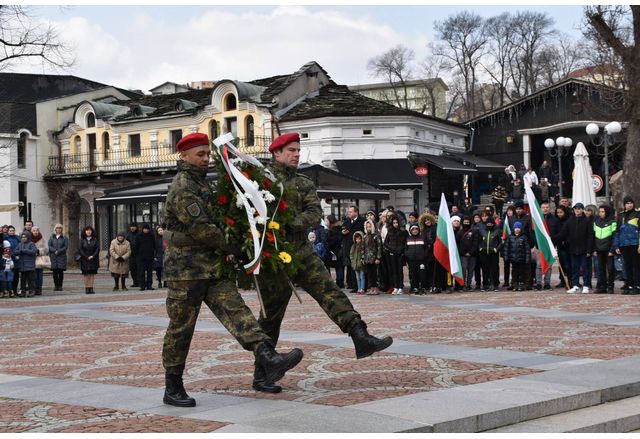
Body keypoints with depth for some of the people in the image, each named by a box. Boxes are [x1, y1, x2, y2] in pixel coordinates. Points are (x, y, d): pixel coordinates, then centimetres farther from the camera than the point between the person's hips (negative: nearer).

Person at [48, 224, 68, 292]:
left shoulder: (64, 238, 6)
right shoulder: (51, 237, 12)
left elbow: (66, 247, -3)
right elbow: (49, 245, 3)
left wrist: (59, 251, -13)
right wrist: (55, 251, -13)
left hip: (62, 256, -1)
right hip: (53, 257, 1)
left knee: (60, 271, -5)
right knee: (55, 272, 0)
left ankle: (60, 285, 0)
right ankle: (56, 285, 7)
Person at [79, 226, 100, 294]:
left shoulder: (95, 240, 6)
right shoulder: (82, 240, 2)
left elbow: (98, 248, 1)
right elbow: (80, 249, -3)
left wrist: (93, 256, -12)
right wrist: (86, 257, -11)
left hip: (93, 260, 1)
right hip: (85, 260, -1)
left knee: (92, 274, -1)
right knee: (86, 275, -1)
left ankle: (91, 288, 0)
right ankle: (87, 288, 1)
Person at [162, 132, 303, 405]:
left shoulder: (201, 183, 19)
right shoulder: (182, 187, -12)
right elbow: (199, 228, -19)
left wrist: (224, 251, 12)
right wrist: (229, 248, -8)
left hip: (212, 267, 8)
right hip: (186, 267, -8)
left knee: (236, 310, -9)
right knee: (181, 328, 0)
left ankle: (269, 361, -23)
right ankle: (172, 389, 9)